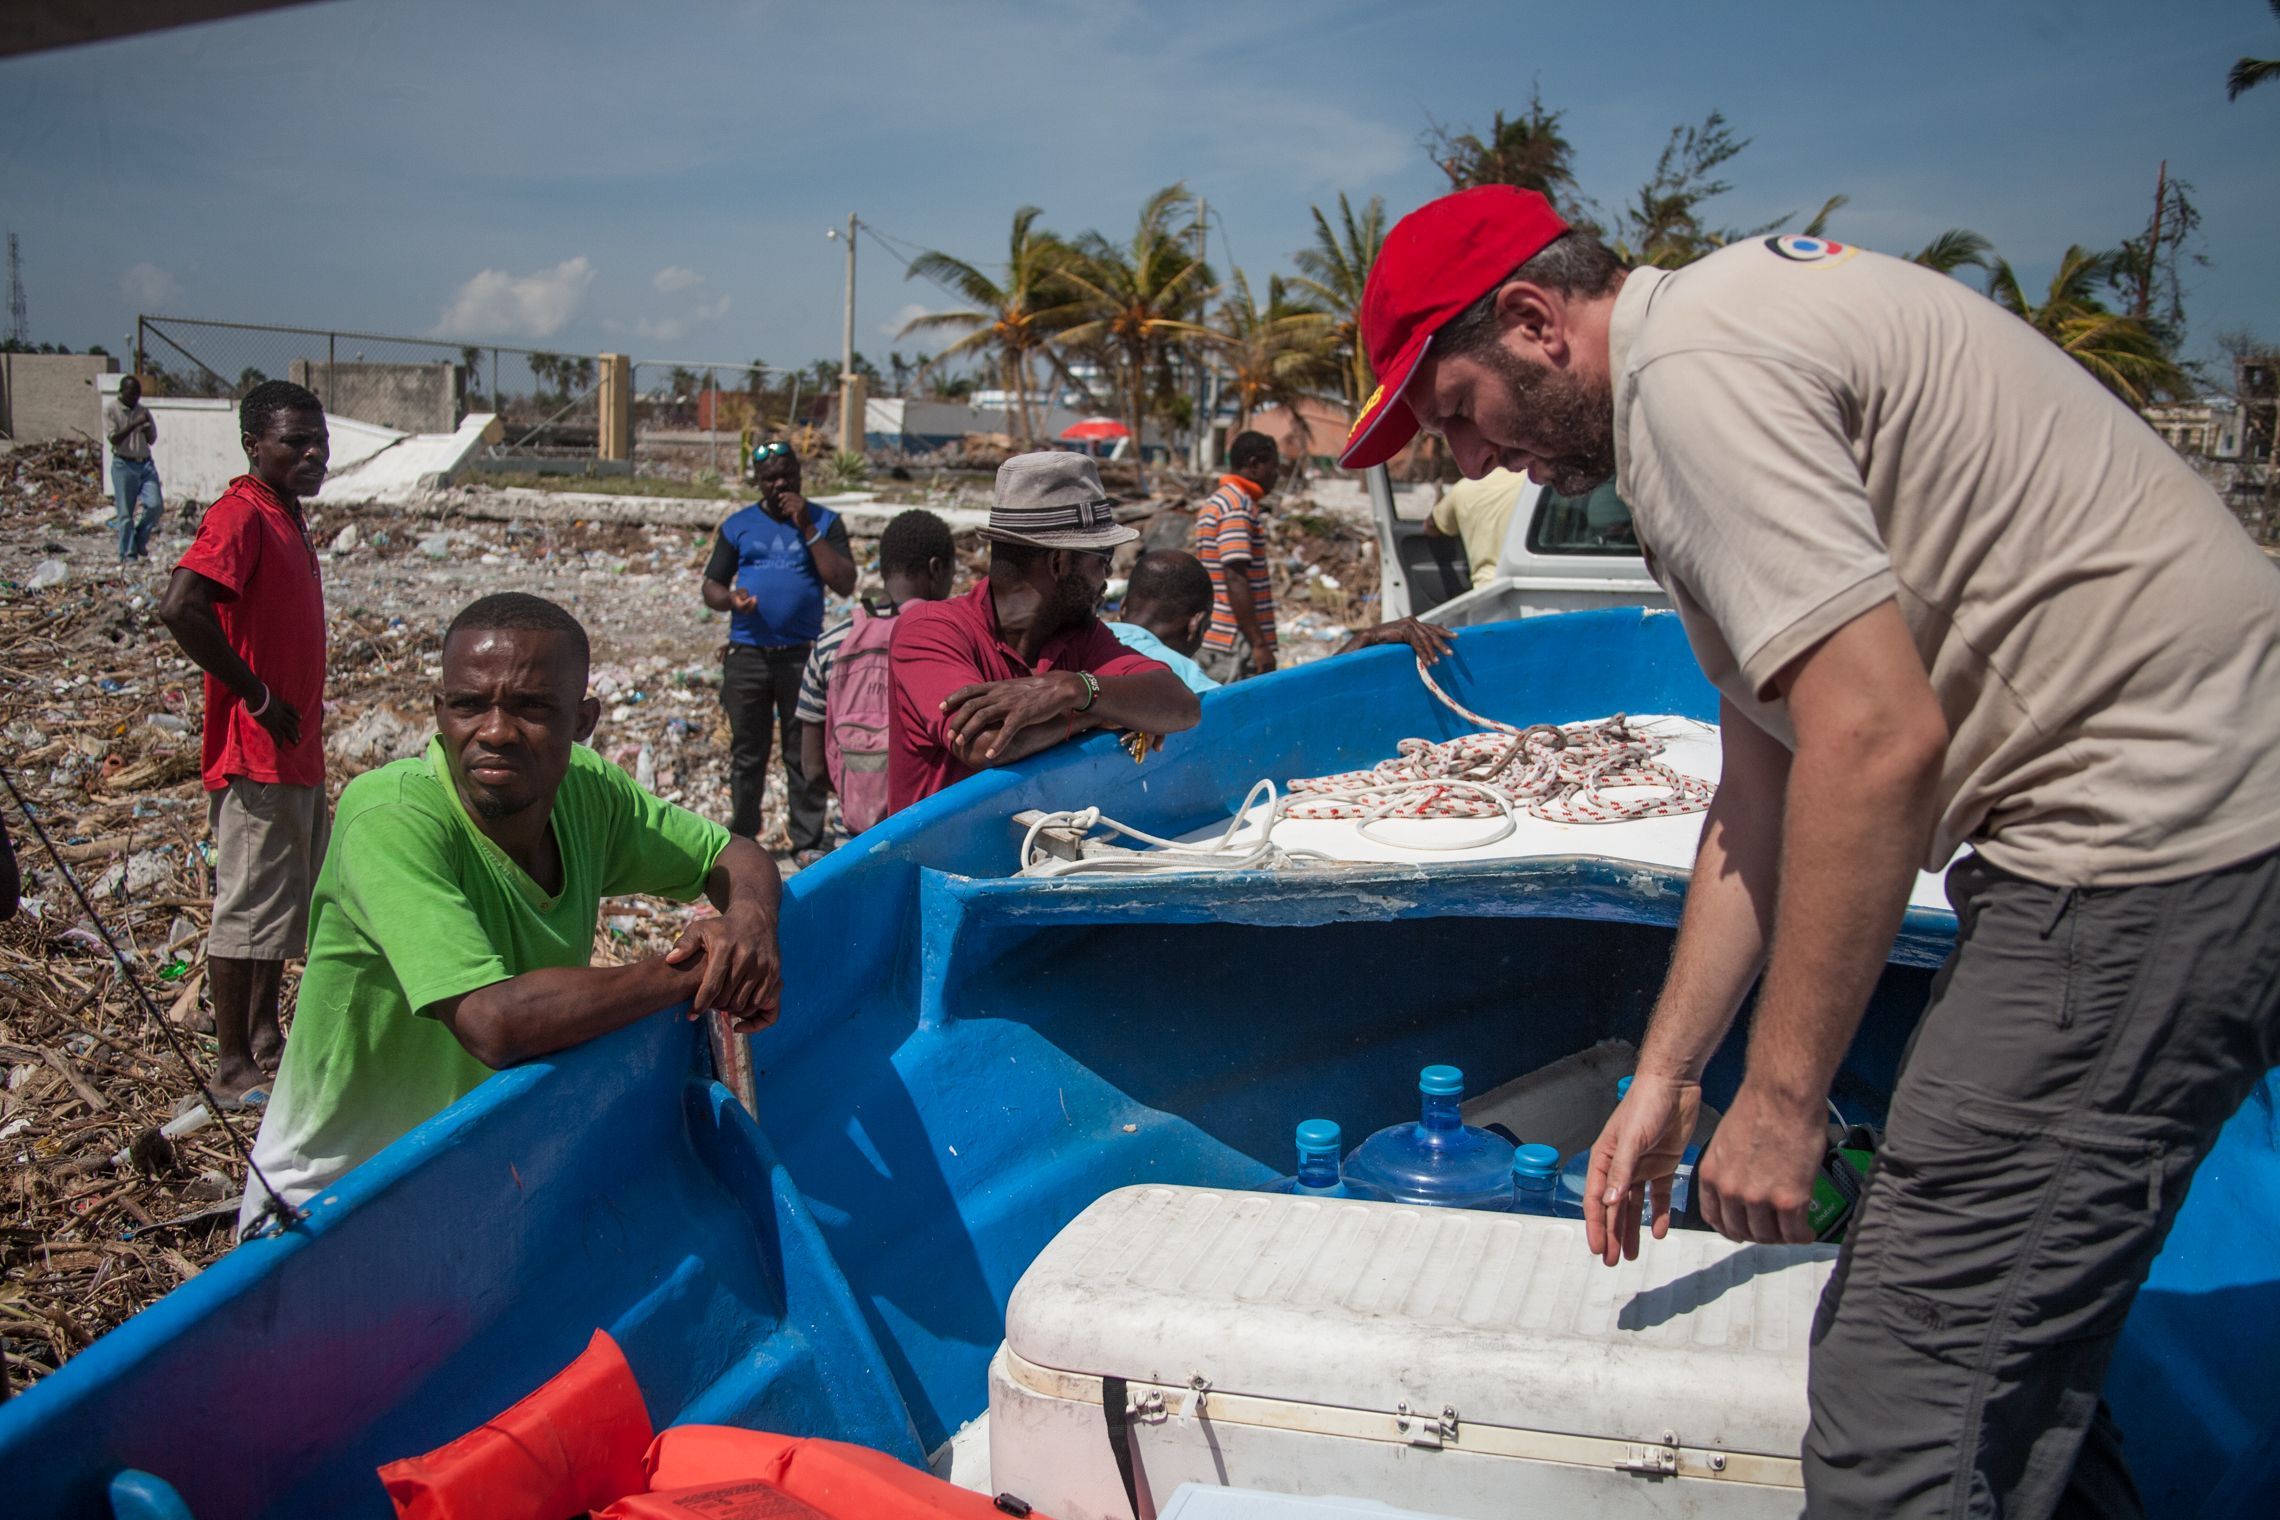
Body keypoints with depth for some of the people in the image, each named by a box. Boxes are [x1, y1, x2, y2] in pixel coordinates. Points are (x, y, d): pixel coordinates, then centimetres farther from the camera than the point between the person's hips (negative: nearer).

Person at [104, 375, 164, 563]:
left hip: (145, 464, 4)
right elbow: (114, 438, -10)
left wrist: (146, 428, -9)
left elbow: (152, 439, 11)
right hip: (124, 465, -4)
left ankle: (140, 540, 14)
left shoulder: (142, 410, 12)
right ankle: (128, 555, 5)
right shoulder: (110, 409, -1)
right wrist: (134, 424, -18)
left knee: (156, 505, -10)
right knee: (125, 513, -2)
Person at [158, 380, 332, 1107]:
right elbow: (179, 608, -30)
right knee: (248, 908, -1)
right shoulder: (241, 515, -16)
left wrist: (306, 708, 13)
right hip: (257, 754, -10)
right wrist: (256, 696, -22)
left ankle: (264, 1039, 30)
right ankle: (234, 1068, 9)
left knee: (293, 904, 18)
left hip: (297, 751, 10)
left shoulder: (287, 515, 13)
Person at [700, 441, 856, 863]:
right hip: (747, 655, 2)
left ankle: (807, 841, 10)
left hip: (802, 654, -2)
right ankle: (742, 838, 20)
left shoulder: (824, 522, 5)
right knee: (747, 753, 9)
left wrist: (808, 529, -10)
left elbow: (845, 584, -7)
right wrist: (730, 598, -13)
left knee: (804, 754, 2)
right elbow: (711, 586, 10)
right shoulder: (738, 526, 10)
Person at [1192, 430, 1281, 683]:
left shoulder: (1212, 503, 17)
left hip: (1215, 641, 10)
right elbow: (1235, 579, -20)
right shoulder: (1238, 505, -13)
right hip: (1236, 645, -10)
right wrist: (1259, 644, -20)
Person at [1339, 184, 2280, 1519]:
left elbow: (1876, 740, -23)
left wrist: (1783, 1096, -14)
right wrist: (1668, 1075, 20)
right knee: (2014, 1365, 19)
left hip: (2146, 836, -11)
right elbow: (1768, 781, 20)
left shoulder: (1690, 371, -13)